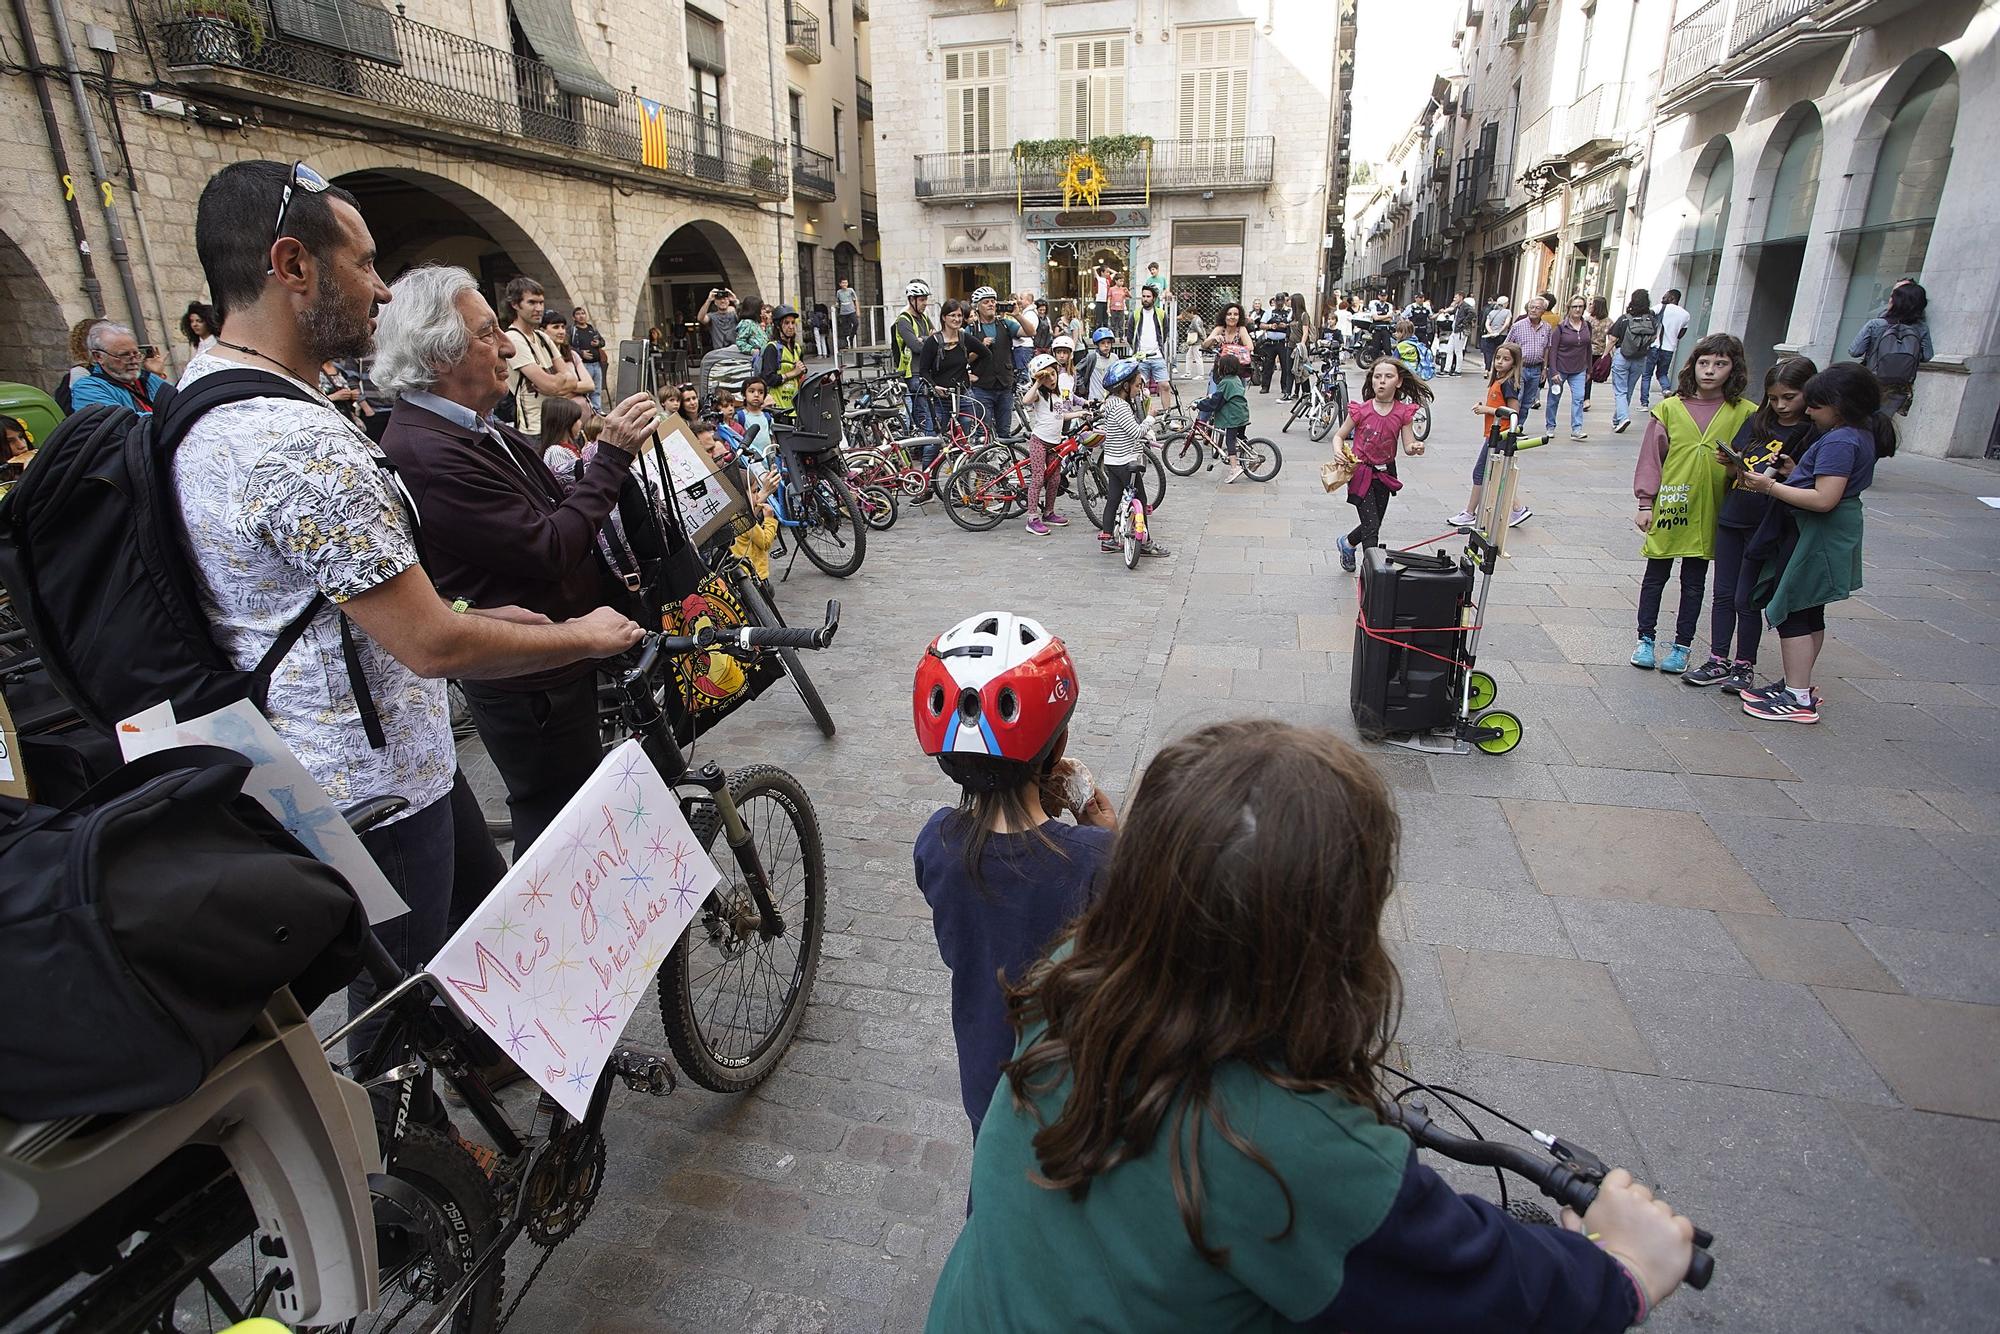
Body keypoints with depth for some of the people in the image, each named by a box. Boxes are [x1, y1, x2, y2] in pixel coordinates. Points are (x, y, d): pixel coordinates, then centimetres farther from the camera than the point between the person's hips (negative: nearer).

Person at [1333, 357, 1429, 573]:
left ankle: (1347, 543, 47)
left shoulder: (1403, 412, -6)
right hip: (1361, 473, -4)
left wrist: (1415, 447, -28)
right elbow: (1339, 436, -2)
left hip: (1384, 474, 4)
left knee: (1375, 524, 18)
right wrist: (1339, 452, -22)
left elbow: (1408, 447, -5)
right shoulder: (1361, 410, -12)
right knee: (1371, 526, -9)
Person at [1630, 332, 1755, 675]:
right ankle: (1645, 640, 21)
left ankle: (1682, 646, 20)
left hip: (1708, 513, 1)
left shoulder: (1744, 413, -1)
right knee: (1655, 576, 9)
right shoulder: (1670, 408, -2)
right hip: (1667, 506, 0)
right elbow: (1651, 458, 0)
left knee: (1694, 582, 10)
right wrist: (1646, 504, -2)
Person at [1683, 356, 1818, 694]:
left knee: (1746, 599, 0)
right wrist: (1729, 463, -7)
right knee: (1723, 594, 9)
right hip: (1732, 518, 5)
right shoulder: (1756, 423, 8)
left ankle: (1745, 666, 15)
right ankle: (1718, 661, 19)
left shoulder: (1813, 434, -5)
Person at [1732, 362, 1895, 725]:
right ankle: (1800, 685, 28)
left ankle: (1798, 699, -2)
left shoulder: (1839, 441, -20)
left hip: (1814, 537, -10)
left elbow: (1824, 499, -26)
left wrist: (1771, 487, -22)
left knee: (1791, 612, -5)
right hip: (1829, 536, 10)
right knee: (1810, 613, 17)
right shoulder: (1861, 435, 11)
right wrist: (1794, 472, 4)